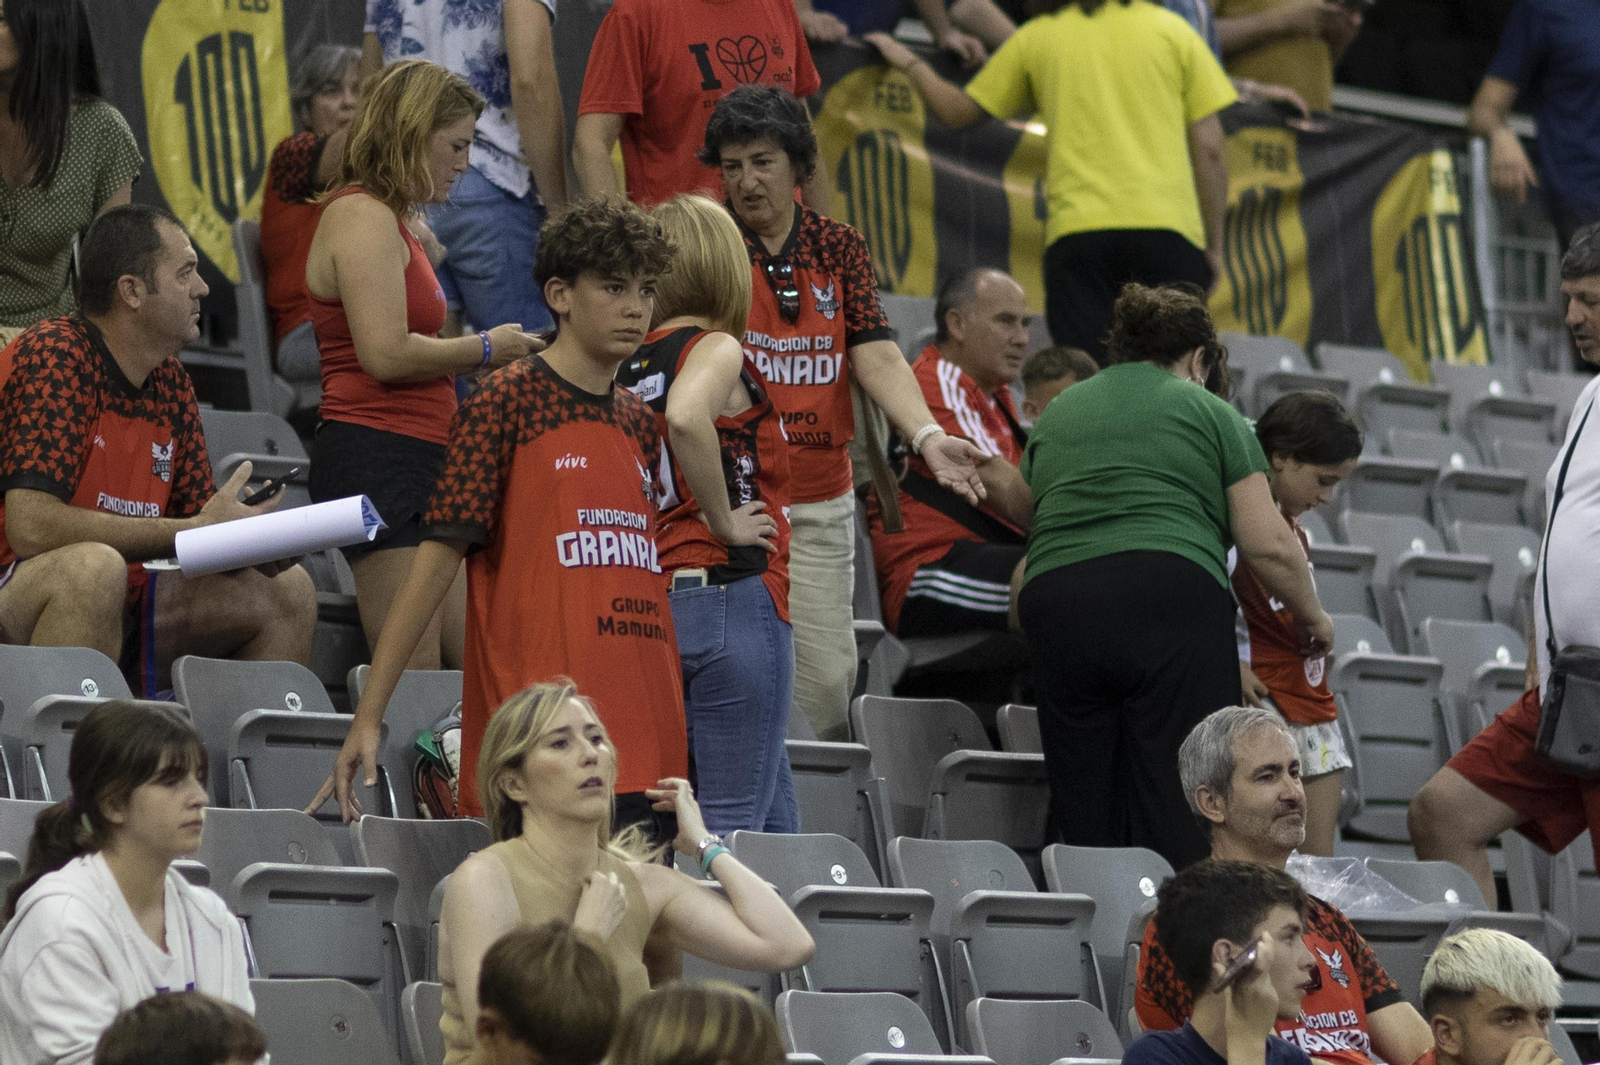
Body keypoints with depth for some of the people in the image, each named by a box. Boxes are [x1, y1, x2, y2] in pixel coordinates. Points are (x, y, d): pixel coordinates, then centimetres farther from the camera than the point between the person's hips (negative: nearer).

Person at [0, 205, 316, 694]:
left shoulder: (172, 384, 9)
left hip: (118, 615, 9)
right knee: (93, 566, -38)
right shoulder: (54, 356, -17)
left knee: (287, 591, 8)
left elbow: (198, 516, 15)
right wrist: (194, 531, -23)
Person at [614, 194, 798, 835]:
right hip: (732, 595, -8)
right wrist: (723, 522, -17)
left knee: (776, 824, 14)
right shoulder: (715, 349, -7)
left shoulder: (630, 366, 15)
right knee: (734, 821, -8)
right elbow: (687, 418, -29)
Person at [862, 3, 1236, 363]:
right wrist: (1214, 246, 13)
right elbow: (1210, 149, 8)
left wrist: (910, 64, 42)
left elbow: (958, 112, 23)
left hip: (1076, 231, 0)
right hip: (1168, 227, 0)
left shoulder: (1037, 37, 14)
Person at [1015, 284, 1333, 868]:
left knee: (1085, 820, 5)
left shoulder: (1054, 415, 26)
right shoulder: (1209, 412, 13)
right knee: (1181, 818, -7)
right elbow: (1268, 545, 8)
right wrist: (1312, 616, 23)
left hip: (1054, 600, 4)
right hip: (1170, 599, -4)